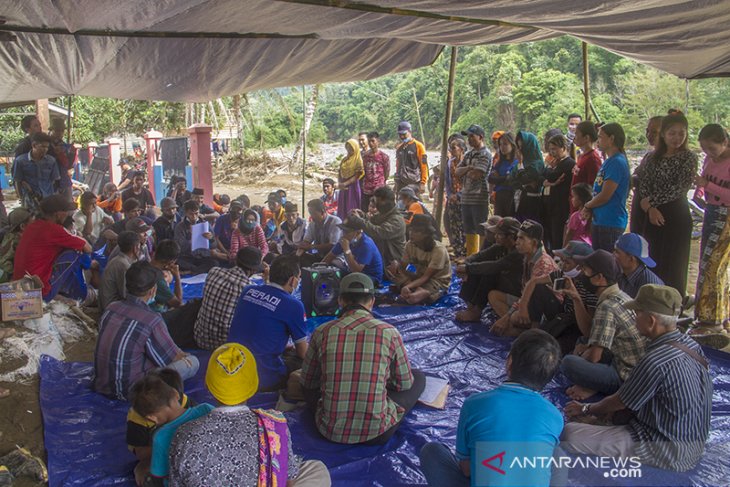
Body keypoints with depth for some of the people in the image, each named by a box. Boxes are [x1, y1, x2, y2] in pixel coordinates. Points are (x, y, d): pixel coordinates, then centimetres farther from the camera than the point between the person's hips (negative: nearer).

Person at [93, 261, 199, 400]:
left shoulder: (110, 308, -2)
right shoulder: (152, 320, -23)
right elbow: (175, 358, -10)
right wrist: (184, 356, 16)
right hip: (128, 392, -8)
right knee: (193, 362, -3)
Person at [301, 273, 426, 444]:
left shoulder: (322, 332, -5)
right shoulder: (389, 332, -9)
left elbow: (307, 382, 9)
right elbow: (405, 383, 5)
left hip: (330, 431, 3)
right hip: (376, 434, -3)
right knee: (418, 377, 20)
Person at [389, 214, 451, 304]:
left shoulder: (439, 250, -25)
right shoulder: (410, 244, -8)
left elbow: (426, 277, -26)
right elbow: (402, 266, -6)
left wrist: (407, 286, -40)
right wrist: (396, 265, -31)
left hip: (438, 282, -6)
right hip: (419, 277, 6)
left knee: (411, 298, -36)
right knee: (393, 267, -20)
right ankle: (418, 291, -25)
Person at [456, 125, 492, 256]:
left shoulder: (485, 154, -8)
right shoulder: (468, 154, 17)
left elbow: (476, 174, -19)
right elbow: (457, 172, 8)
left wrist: (465, 172, 0)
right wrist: (469, 168, -10)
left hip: (479, 198, -8)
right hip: (466, 197, 8)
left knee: (481, 231, -5)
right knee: (469, 231, 14)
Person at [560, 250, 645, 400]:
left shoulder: (607, 307, -23)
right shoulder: (621, 296, 7)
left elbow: (593, 357, -22)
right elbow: (589, 332, 15)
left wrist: (580, 357, 1)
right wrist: (577, 300, 6)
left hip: (626, 378, -10)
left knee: (568, 363, -26)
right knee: (582, 345, 23)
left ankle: (592, 387, -1)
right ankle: (593, 385, 4)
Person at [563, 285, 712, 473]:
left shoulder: (656, 360, -27)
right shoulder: (689, 344, 1)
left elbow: (619, 403, -11)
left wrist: (586, 409, 8)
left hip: (667, 453, -10)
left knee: (569, 434, -16)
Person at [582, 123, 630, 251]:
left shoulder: (617, 162, -16)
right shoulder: (608, 161, 15)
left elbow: (604, 196, -19)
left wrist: (587, 206, -3)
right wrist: (590, 209, 1)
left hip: (611, 223, -10)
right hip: (599, 220, 10)